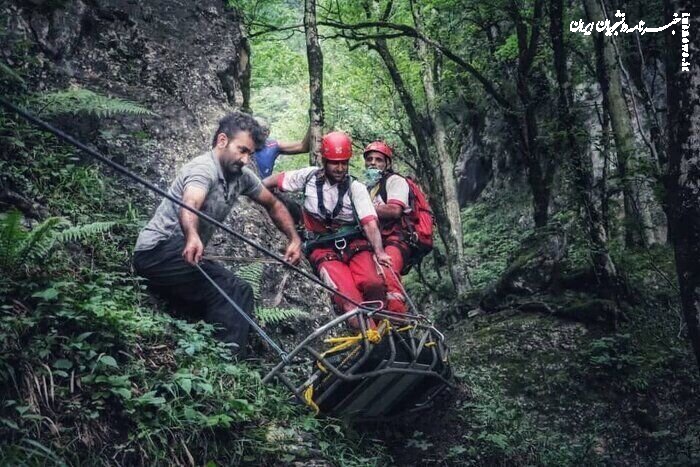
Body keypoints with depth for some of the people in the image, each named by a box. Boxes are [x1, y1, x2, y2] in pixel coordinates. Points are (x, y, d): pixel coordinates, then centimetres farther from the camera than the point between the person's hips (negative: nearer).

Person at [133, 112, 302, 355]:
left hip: (181, 253, 10)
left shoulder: (242, 176, 7)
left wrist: (294, 238, 4)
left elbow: (273, 204, 20)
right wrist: (192, 237, -62)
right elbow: (189, 205, -40)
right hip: (159, 250, -10)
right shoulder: (204, 168, -19)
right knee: (237, 292, -23)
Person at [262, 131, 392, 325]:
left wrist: (379, 251, -30)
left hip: (355, 244, 0)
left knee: (374, 285, -32)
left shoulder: (356, 188, -2)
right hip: (323, 249, 0)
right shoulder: (310, 176, 4)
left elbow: (370, 223, -13)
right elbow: (278, 179, 18)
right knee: (349, 297, -29)